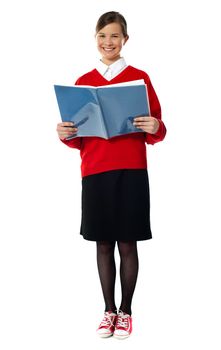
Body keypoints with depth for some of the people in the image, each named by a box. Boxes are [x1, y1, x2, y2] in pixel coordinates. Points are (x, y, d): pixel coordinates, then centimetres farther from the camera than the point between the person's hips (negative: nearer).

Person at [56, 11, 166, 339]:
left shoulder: (139, 77, 2)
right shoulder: (83, 82, 9)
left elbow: (156, 133, 1)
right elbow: (79, 138, 12)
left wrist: (155, 128, -21)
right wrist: (65, 135, -9)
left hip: (131, 173, -2)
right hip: (94, 173, 2)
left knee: (127, 244, 5)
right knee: (104, 244, 9)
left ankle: (126, 311, 20)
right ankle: (109, 310, 23)